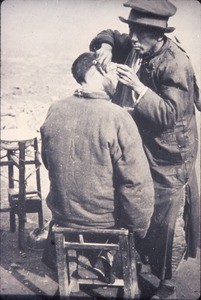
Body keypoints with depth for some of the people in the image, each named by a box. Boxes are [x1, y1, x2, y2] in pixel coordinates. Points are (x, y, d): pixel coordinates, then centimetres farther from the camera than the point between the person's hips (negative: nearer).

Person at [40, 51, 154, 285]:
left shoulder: (54, 111, -9)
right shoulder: (117, 117, -24)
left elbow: (48, 163, 6)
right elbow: (136, 182, -24)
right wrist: (140, 228, -8)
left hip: (62, 214, 4)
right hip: (107, 221, -4)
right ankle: (101, 258, 29)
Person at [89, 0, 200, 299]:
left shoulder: (176, 64, -21)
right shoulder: (136, 47, 0)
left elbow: (170, 115, -25)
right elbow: (110, 36, 17)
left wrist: (138, 86, -32)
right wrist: (105, 45, -7)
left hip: (167, 159, -7)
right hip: (140, 148, 7)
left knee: (166, 221, 5)